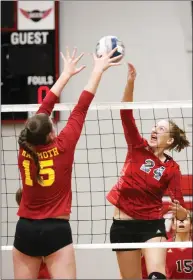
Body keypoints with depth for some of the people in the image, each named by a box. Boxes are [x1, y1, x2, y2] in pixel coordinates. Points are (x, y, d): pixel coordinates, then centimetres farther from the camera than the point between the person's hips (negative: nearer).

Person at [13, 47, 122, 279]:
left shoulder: (24, 149, -1)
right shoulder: (62, 147, -10)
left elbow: (44, 108, 10)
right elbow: (81, 108, -2)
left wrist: (67, 73, 19)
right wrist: (98, 69, 7)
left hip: (25, 230, 4)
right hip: (56, 230, -4)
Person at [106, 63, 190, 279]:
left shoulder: (172, 168, -3)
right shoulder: (138, 148, 1)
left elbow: (182, 213, -5)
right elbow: (126, 113, -10)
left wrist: (179, 210, -29)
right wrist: (130, 81, -23)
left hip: (152, 225, -2)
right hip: (123, 225, 2)